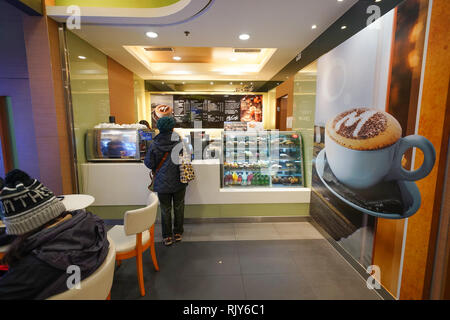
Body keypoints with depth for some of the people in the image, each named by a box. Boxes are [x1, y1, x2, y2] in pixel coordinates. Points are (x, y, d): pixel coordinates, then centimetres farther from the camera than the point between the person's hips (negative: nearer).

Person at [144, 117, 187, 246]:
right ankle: (178, 233, 29)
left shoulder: (155, 145, -11)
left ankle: (167, 237, 22)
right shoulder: (179, 143, -10)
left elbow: (149, 163, -4)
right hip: (179, 182, 1)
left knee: (165, 210, 13)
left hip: (162, 184, 0)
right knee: (178, 208, 16)